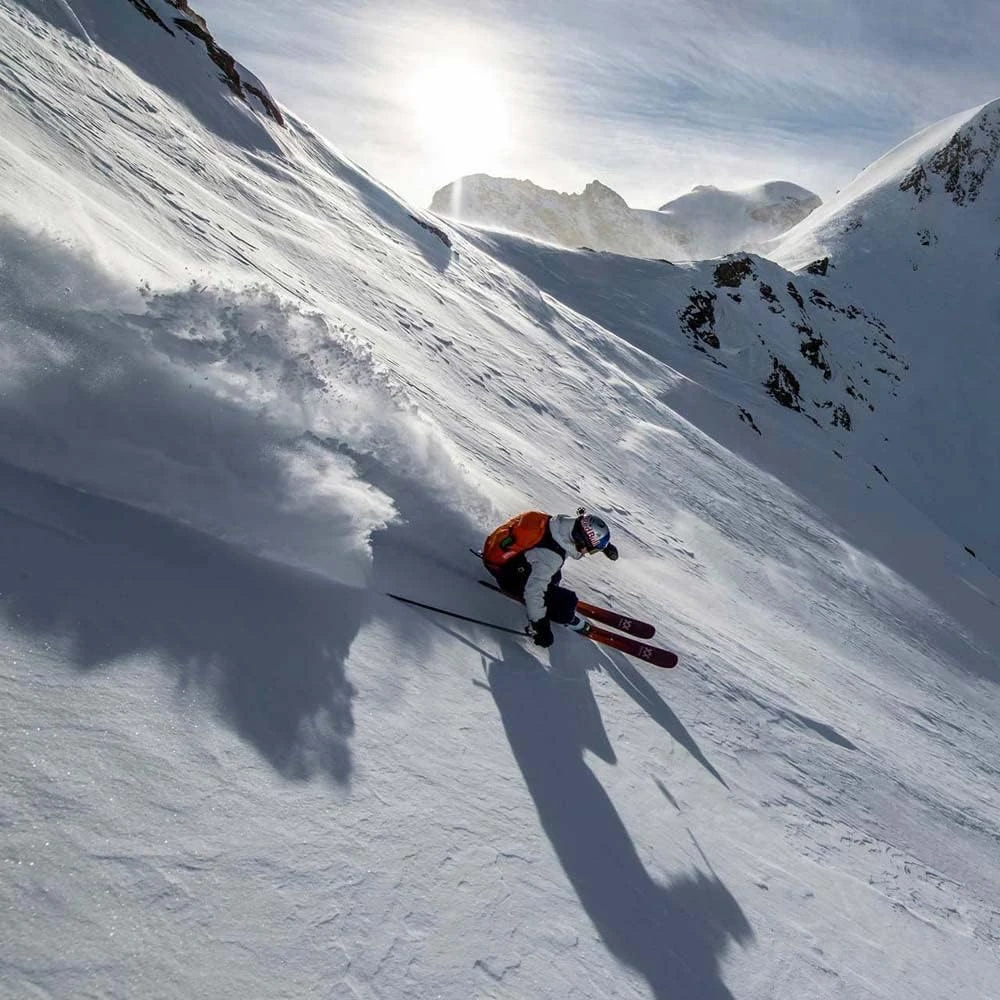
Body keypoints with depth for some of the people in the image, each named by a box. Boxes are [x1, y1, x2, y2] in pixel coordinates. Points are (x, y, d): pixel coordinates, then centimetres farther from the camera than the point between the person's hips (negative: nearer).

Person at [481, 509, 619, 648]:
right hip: (509, 577, -8)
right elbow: (534, 591, -37)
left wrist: (605, 544, 14)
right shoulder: (551, 556, -38)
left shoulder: (565, 522, -17)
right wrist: (539, 625, -29)